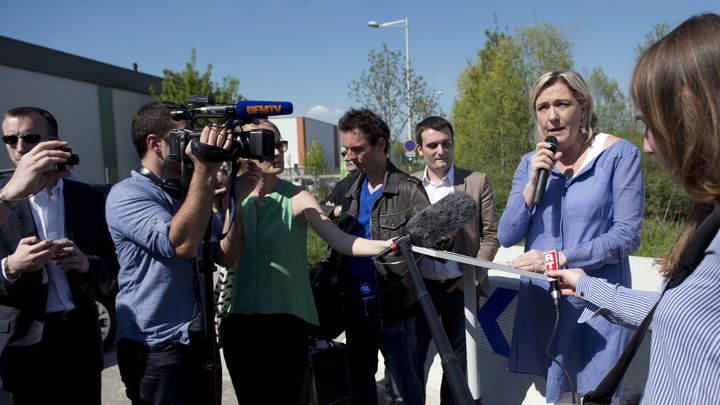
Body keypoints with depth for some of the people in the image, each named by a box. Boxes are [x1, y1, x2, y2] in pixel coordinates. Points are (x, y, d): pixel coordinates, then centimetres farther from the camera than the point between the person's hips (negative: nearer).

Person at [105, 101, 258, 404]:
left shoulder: (188, 195, 10)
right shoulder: (126, 195, -11)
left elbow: (227, 257, 3)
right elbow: (181, 243, -28)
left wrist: (238, 198, -7)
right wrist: (205, 173, -26)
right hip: (155, 349, -7)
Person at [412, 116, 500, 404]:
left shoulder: (477, 181, -3)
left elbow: (491, 234, -2)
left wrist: (473, 276, -10)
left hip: (460, 287, -1)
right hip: (420, 286, 1)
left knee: (457, 361, 13)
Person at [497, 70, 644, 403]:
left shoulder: (619, 154, -8)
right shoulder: (531, 163, 5)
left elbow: (627, 235, -13)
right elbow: (507, 237, -1)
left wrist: (559, 258, -20)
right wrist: (533, 182, -13)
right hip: (542, 297, 4)